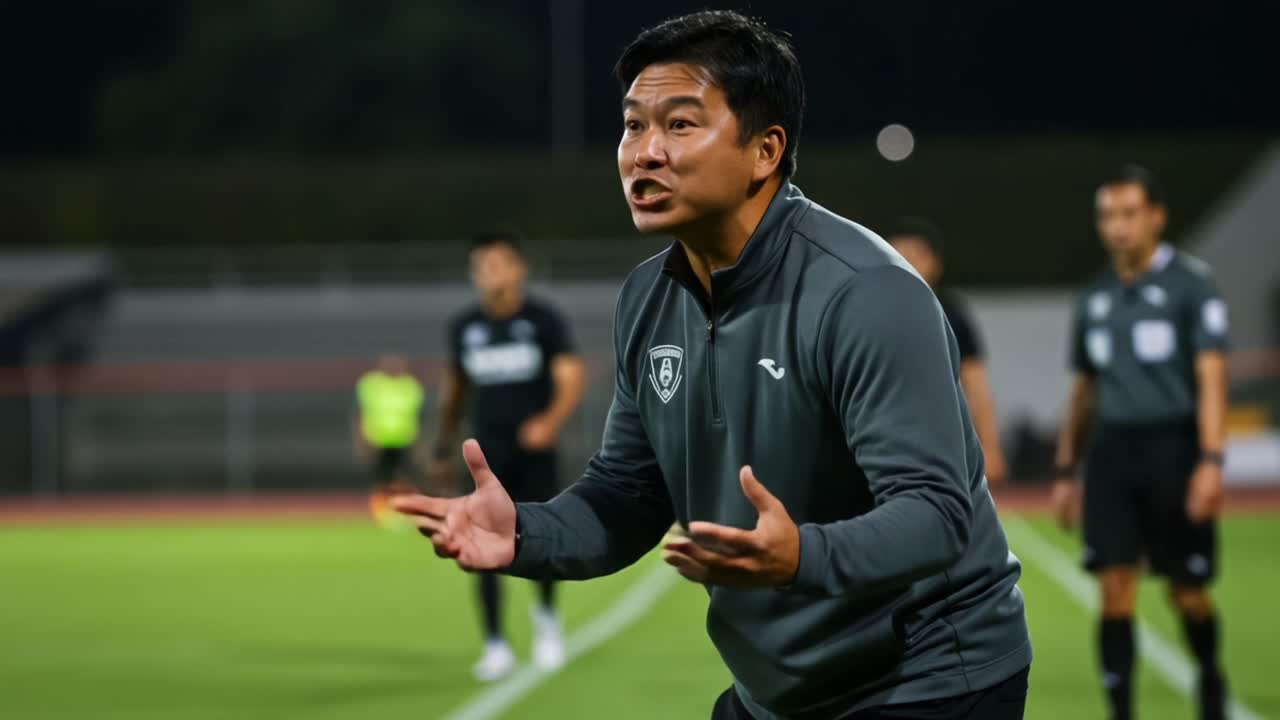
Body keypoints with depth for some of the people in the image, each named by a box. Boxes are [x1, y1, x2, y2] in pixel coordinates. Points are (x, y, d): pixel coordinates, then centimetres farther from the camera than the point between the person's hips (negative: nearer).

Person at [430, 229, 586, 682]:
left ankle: (546, 615, 28)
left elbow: (571, 379, -11)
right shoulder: (464, 328, 5)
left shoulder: (544, 321, -5)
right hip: (487, 456, 2)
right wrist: (443, 450, 19)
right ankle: (496, 646, 0)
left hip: (534, 453, -2)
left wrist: (552, 421, -30)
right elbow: (455, 391, 17)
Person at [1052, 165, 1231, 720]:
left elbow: (1211, 378, -11)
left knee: (1187, 591, 4)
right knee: (1115, 588, -6)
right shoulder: (1095, 298, 12)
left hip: (1173, 447, -4)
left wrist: (1211, 461, -20)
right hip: (1113, 450, 4)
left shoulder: (1191, 284, -4)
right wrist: (1065, 470, 17)